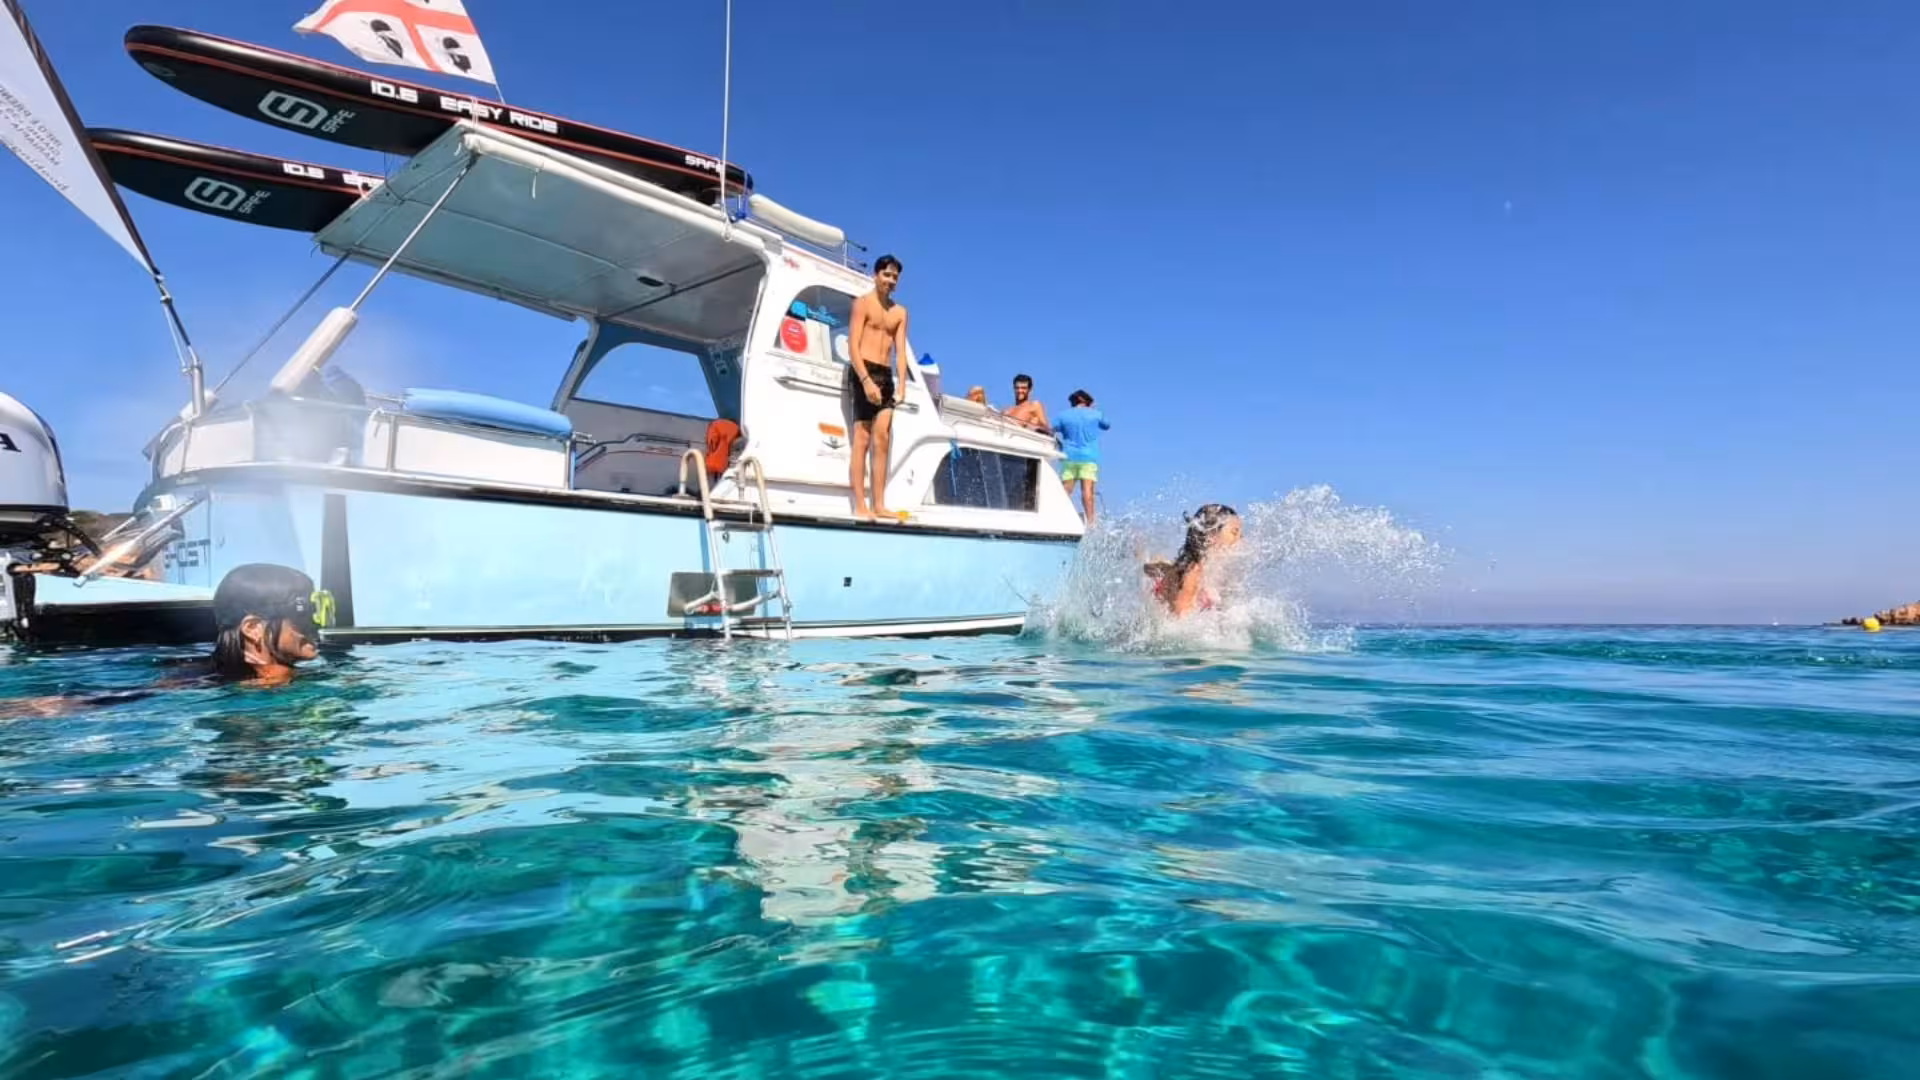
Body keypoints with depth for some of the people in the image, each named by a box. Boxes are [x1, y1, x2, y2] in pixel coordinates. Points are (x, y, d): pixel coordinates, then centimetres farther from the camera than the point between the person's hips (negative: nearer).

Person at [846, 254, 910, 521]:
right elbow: (853, 346, -7)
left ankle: (878, 505, 0)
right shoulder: (863, 303, 2)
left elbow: (901, 350, 10)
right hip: (863, 371, -5)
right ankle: (860, 506, -11)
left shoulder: (900, 311, 17)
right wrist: (866, 379, -18)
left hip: (885, 375, 5)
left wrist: (901, 383, -4)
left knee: (882, 438, 0)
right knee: (862, 439, -9)